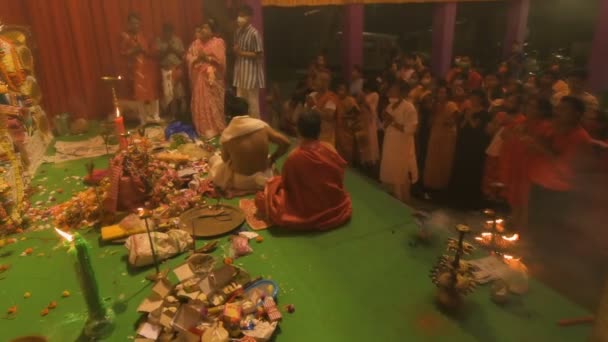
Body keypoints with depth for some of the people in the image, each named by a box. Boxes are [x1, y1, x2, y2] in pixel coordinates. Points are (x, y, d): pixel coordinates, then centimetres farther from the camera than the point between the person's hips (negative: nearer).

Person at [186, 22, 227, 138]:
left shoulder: (218, 42, -3)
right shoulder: (196, 43, 11)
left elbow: (220, 60, -10)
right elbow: (189, 57, 5)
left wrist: (207, 57, -17)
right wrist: (198, 57, -13)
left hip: (213, 78, -4)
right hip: (199, 77, 4)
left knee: (213, 104, -2)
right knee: (200, 103, 5)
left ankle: (216, 129, 7)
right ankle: (203, 129, 15)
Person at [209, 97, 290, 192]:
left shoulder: (226, 135, -21)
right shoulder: (262, 126, -18)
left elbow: (225, 159, -6)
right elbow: (285, 143, -16)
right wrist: (272, 159, -2)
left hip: (239, 182, -2)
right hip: (262, 178, 3)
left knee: (213, 159, 23)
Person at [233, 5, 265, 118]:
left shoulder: (254, 33, -14)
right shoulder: (238, 31, 9)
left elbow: (259, 54, -15)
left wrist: (241, 53, -16)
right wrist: (235, 50, -3)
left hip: (251, 70, -8)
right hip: (240, 69, 8)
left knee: (252, 100, 1)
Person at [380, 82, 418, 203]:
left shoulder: (409, 108, -14)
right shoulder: (390, 106, 9)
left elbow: (410, 129, -21)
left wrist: (393, 121, -21)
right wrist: (386, 120, -8)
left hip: (402, 149, -7)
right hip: (390, 147, 7)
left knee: (401, 180, 2)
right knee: (391, 177, 15)